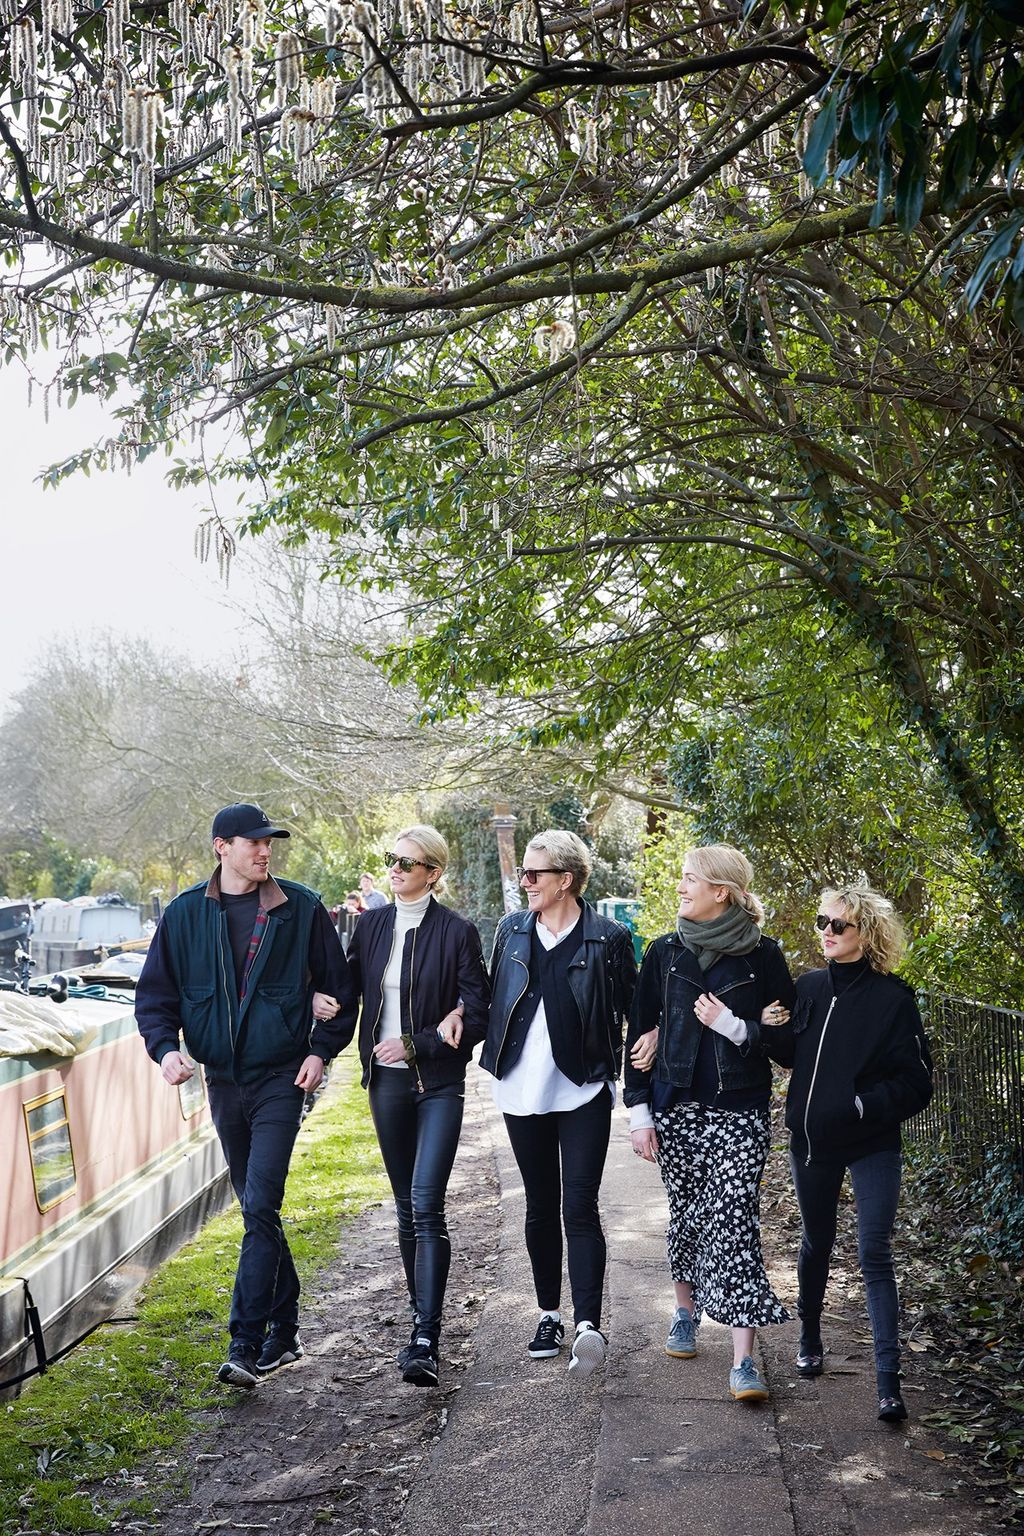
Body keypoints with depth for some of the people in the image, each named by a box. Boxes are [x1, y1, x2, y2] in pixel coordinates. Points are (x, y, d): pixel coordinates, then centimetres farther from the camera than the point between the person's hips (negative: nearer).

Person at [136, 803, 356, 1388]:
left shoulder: (301, 907, -4)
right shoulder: (186, 913, 1)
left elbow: (338, 986, 4)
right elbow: (155, 993, 6)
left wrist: (322, 1050, -7)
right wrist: (165, 1046, -10)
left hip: (282, 1078, -4)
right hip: (222, 1080, 4)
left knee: (261, 1208, -14)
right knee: (258, 1209, 13)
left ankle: (247, 1347, -12)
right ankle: (283, 1332, 26)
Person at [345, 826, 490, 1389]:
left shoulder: (457, 932, -8)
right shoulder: (371, 924, 6)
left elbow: (477, 1018, -7)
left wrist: (417, 1044, -13)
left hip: (439, 1083, -5)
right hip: (387, 1080, 5)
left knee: (427, 1204, -14)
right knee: (406, 1205, 13)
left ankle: (425, 1341, -15)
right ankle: (424, 1317, 25)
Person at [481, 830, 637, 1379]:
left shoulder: (608, 939, -6)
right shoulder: (511, 930, 6)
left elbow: (629, 1016, -1)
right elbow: (493, 998, 16)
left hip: (583, 1092, -4)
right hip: (523, 1092, 4)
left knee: (579, 1209, -10)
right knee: (541, 1206, 13)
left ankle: (588, 1325, -14)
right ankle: (549, 1315, 25)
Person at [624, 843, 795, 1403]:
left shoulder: (762, 956, -4)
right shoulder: (665, 952, 3)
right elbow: (640, 1033, 6)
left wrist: (731, 1026, -15)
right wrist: (639, 1112, 2)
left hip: (739, 1110, -3)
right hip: (676, 1105, 3)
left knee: (734, 1220, -10)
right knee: (685, 1214, 12)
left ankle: (743, 1361, -8)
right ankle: (686, 1311, 37)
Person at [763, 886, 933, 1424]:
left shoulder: (892, 997, -11)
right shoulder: (809, 988, 3)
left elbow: (915, 1083, -10)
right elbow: (789, 1055, 12)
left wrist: (863, 1105, -23)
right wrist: (772, 1030, -8)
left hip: (870, 1146, -4)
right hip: (810, 1140, 5)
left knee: (874, 1253, -8)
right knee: (816, 1243, 18)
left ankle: (888, 1379, -5)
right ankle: (810, 1339, 39)